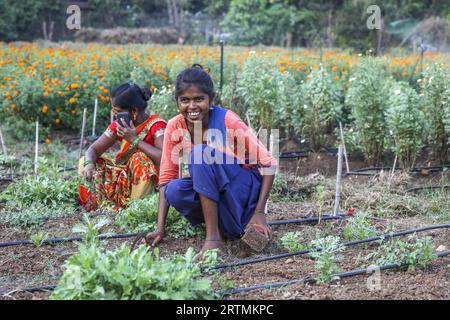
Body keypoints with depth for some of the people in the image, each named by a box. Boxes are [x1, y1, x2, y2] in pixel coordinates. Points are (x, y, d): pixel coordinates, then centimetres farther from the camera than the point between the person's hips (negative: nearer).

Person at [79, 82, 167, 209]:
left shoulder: (156, 125, -18)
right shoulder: (119, 125, 0)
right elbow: (94, 149, 3)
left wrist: (135, 140, -28)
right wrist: (89, 164, -20)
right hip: (126, 177, 7)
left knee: (140, 157, -34)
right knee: (85, 162, -1)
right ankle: (108, 205, -14)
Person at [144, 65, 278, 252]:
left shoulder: (228, 121, -19)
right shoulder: (175, 127, -9)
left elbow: (268, 163, -15)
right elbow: (166, 177, -5)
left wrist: (259, 212, -20)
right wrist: (160, 229, -14)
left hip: (244, 191, -3)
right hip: (209, 192, 4)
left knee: (202, 153, -29)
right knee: (174, 191, -28)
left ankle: (214, 236, -23)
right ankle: (220, 225, -4)